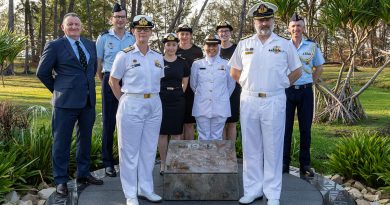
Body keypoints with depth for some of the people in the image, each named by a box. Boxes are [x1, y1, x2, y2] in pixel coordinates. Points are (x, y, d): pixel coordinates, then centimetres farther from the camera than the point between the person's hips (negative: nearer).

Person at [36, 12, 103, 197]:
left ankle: (83, 174, 31)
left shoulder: (90, 45, 11)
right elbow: (42, 72, 0)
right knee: (62, 141, 3)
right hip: (66, 101, -5)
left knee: (85, 139, 15)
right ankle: (60, 180, 15)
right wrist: (57, 89, 4)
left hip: (88, 100, 6)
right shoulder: (55, 46, -4)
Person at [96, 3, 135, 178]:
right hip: (110, 81, -2)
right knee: (109, 122, 4)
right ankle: (108, 162, 12)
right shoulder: (104, 37, 2)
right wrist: (104, 82, 9)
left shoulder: (133, 38, 7)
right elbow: (98, 63, 7)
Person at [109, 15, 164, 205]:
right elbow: (113, 81, 1)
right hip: (131, 106, -4)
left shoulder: (158, 57, 8)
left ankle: (145, 189, 25)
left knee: (149, 149, 11)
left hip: (154, 105, 5)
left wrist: (152, 96, 12)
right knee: (130, 150, 3)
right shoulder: (124, 55, -4)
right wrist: (125, 100, 1)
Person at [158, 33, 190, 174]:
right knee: (162, 133, 3)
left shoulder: (182, 62, 7)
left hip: (178, 101, 2)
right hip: (161, 100, -1)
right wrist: (162, 92, 2)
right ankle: (163, 164, 14)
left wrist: (179, 93, 8)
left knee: (176, 133, 6)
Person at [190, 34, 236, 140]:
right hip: (202, 108, 0)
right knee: (203, 138, 4)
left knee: (217, 137, 6)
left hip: (220, 109, 0)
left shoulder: (226, 64, 5)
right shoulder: (197, 64, 6)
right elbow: (193, 84, 15)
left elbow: (231, 84, 14)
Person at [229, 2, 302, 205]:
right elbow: (235, 72, 18)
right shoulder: (244, 45, 7)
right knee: (251, 147, 8)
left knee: (273, 148, 2)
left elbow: (296, 71, 11)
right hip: (249, 101, 2)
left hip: (274, 101, -2)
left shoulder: (285, 44, 3)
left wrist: (280, 85, 6)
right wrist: (248, 86, 10)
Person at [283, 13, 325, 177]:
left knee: (306, 128, 4)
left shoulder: (312, 46, 4)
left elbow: (319, 68, 15)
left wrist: (309, 83, 7)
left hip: (305, 91, 1)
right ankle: (284, 163, 13)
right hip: (287, 90, -1)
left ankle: (305, 165, 13)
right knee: (285, 127, 3)